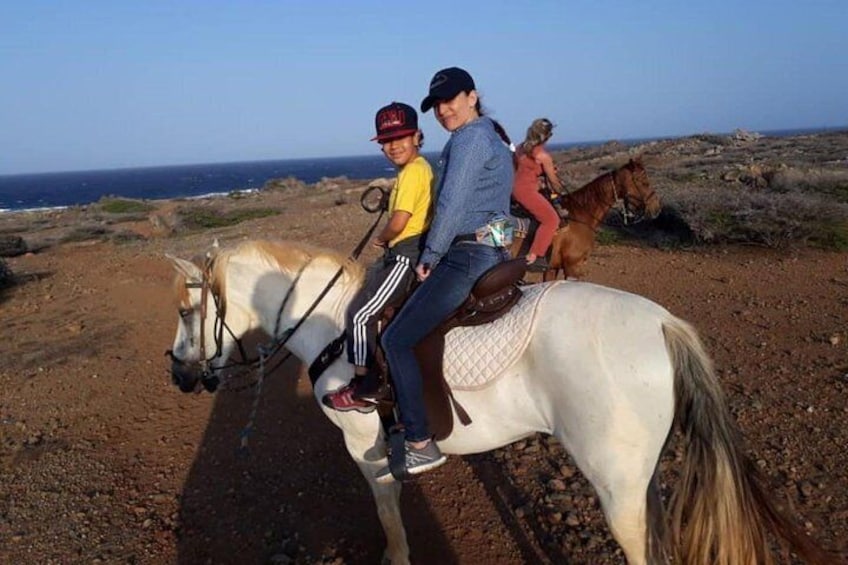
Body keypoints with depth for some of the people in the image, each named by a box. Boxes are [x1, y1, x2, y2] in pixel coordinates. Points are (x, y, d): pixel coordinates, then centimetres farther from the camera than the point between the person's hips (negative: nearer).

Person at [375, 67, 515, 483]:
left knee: (396, 339, -9)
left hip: (468, 257, -11)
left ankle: (420, 446, -6)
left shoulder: (468, 139, -11)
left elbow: (451, 206, -18)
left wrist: (429, 257, -7)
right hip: (496, 252, 11)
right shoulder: (492, 138, 21)